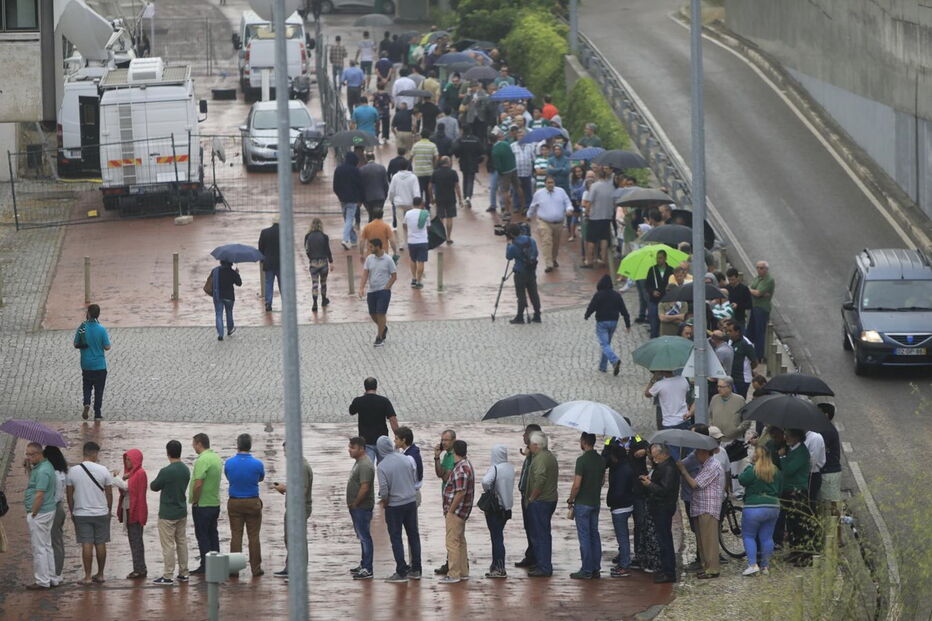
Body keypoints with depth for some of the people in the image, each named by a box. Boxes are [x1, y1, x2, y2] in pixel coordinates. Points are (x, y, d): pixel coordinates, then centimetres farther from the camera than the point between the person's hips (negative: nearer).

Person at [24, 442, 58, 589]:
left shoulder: (42, 471, -21)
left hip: (39, 513, -11)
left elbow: (39, 495, -24)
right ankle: (53, 578, 22)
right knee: (47, 547, 16)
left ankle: (42, 581, 1)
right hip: (48, 511, 11)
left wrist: (32, 514, -18)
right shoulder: (44, 466, 12)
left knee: (39, 548, -3)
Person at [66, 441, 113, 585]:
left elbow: (69, 494, 2)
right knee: (100, 544, 9)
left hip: (81, 514, 0)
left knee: (87, 545, -1)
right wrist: (109, 510, 15)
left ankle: (88, 576, -3)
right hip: (101, 513, 0)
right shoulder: (103, 470, -5)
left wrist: (72, 511, 14)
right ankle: (100, 575, 17)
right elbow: (109, 493, 1)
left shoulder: (73, 471, -4)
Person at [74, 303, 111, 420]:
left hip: (86, 365, 1)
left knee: (87, 386, 19)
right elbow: (107, 347, -9)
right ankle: (97, 414, 12)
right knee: (99, 389, 10)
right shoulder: (101, 329, -14)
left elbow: (76, 345, -2)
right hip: (99, 365, -1)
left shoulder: (82, 328, -9)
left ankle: (87, 403, -6)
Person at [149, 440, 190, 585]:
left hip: (167, 514, -7)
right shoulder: (186, 470, 1)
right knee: (182, 542, 14)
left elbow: (154, 487, -7)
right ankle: (183, 573, 20)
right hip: (182, 512, 7)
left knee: (168, 545, -2)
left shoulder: (166, 472, -20)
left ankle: (167, 577, 0)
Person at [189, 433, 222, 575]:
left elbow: (198, 484, -26)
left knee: (202, 535, -2)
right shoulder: (217, 458, 10)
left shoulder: (202, 460, -20)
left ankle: (205, 566, -1)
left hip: (202, 505, -9)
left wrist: (194, 501, -12)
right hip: (215, 503, 9)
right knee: (213, 534, 14)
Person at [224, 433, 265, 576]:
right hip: (252, 503, -1)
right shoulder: (257, 464, -10)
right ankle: (256, 568, 5)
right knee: (254, 536, 4)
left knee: (236, 536, 5)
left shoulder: (229, 463, -6)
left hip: (234, 503, 1)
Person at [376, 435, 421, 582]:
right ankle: (415, 570, 19)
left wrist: (385, 502, 0)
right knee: (413, 535, 14)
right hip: (411, 502, 5)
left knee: (396, 538, 5)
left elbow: (384, 490, -20)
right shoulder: (405, 459, -2)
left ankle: (402, 572, 4)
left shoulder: (382, 466, -17)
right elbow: (415, 480, 7)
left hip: (394, 505, -5)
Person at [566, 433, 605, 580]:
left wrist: (570, 500, -5)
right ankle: (596, 568, 16)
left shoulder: (582, 460, -19)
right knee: (594, 534, 13)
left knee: (584, 536, -3)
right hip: (596, 502, 7)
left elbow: (577, 485, -20)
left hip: (582, 503, -7)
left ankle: (586, 570, -1)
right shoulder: (601, 460, 4)